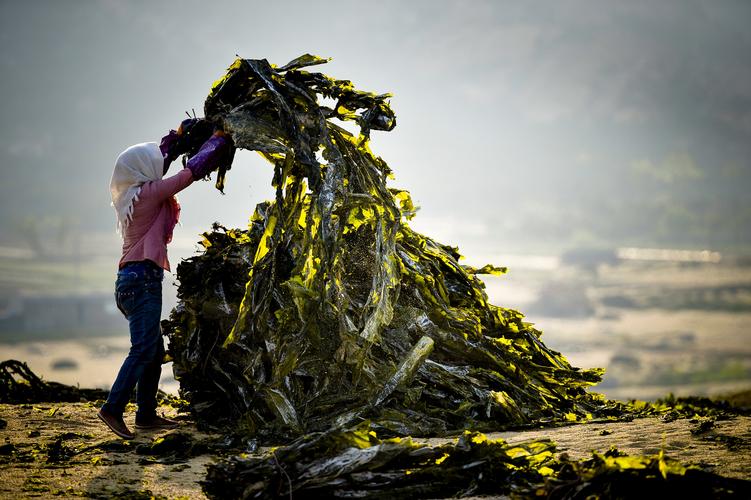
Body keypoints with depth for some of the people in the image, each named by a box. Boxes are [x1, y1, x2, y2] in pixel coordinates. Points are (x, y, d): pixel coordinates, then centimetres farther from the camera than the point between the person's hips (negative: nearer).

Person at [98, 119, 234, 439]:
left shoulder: (131, 193, 15)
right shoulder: (148, 193, -9)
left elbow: (159, 159, 32)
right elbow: (192, 171, -8)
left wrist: (178, 136, 31)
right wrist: (219, 138, 3)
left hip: (131, 279, 10)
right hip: (142, 277, -10)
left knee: (155, 350, 12)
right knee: (143, 348, -14)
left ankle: (146, 414, 13)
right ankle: (113, 408, -21)